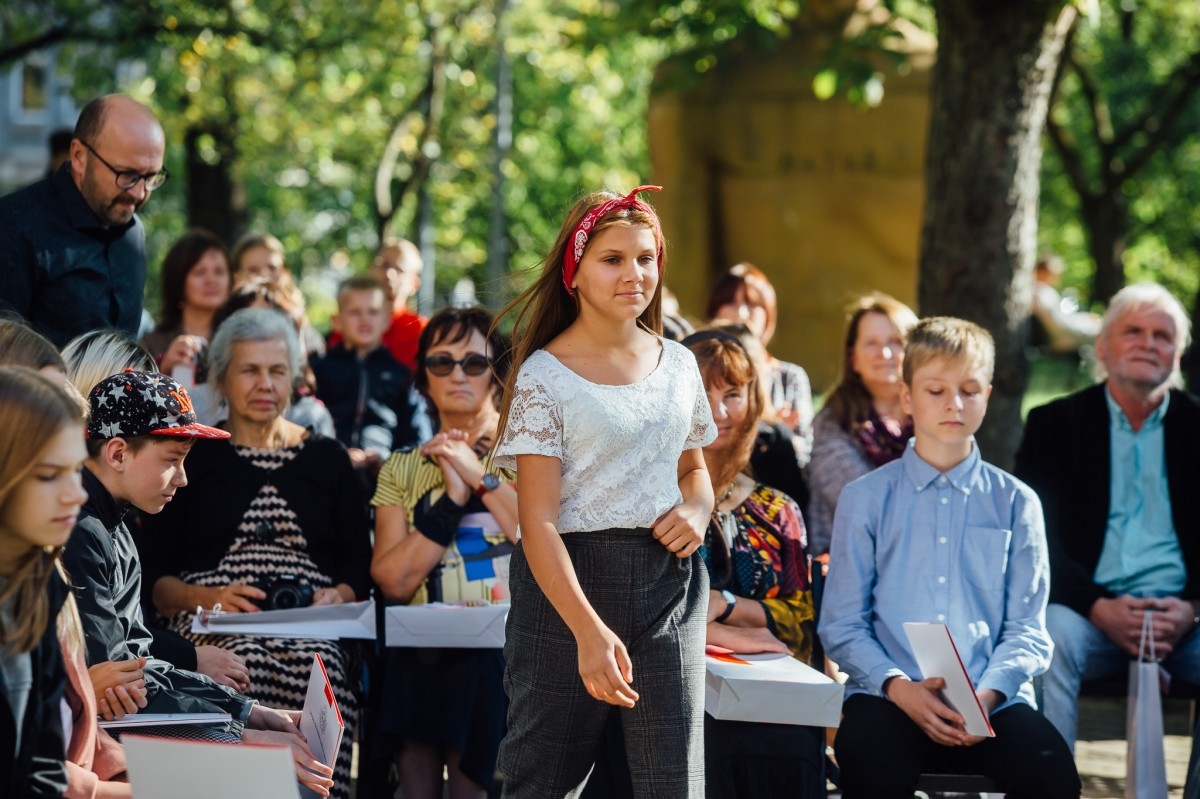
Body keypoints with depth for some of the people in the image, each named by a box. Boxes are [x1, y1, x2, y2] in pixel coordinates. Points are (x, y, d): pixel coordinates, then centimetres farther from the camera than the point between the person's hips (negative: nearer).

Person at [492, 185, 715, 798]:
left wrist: (697, 512, 2)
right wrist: (589, 631, -23)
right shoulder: (544, 374, -6)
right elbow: (538, 521, -12)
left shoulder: (677, 366, 10)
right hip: (566, 583, -4)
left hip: (668, 585, 4)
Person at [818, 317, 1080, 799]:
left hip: (993, 702, 1)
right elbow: (842, 625, 5)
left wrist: (988, 694, -11)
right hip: (890, 698, -1)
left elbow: (1026, 629, 9)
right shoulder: (865, 500, 10)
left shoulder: (1015, 503, 12)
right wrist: (899, 687, -13)